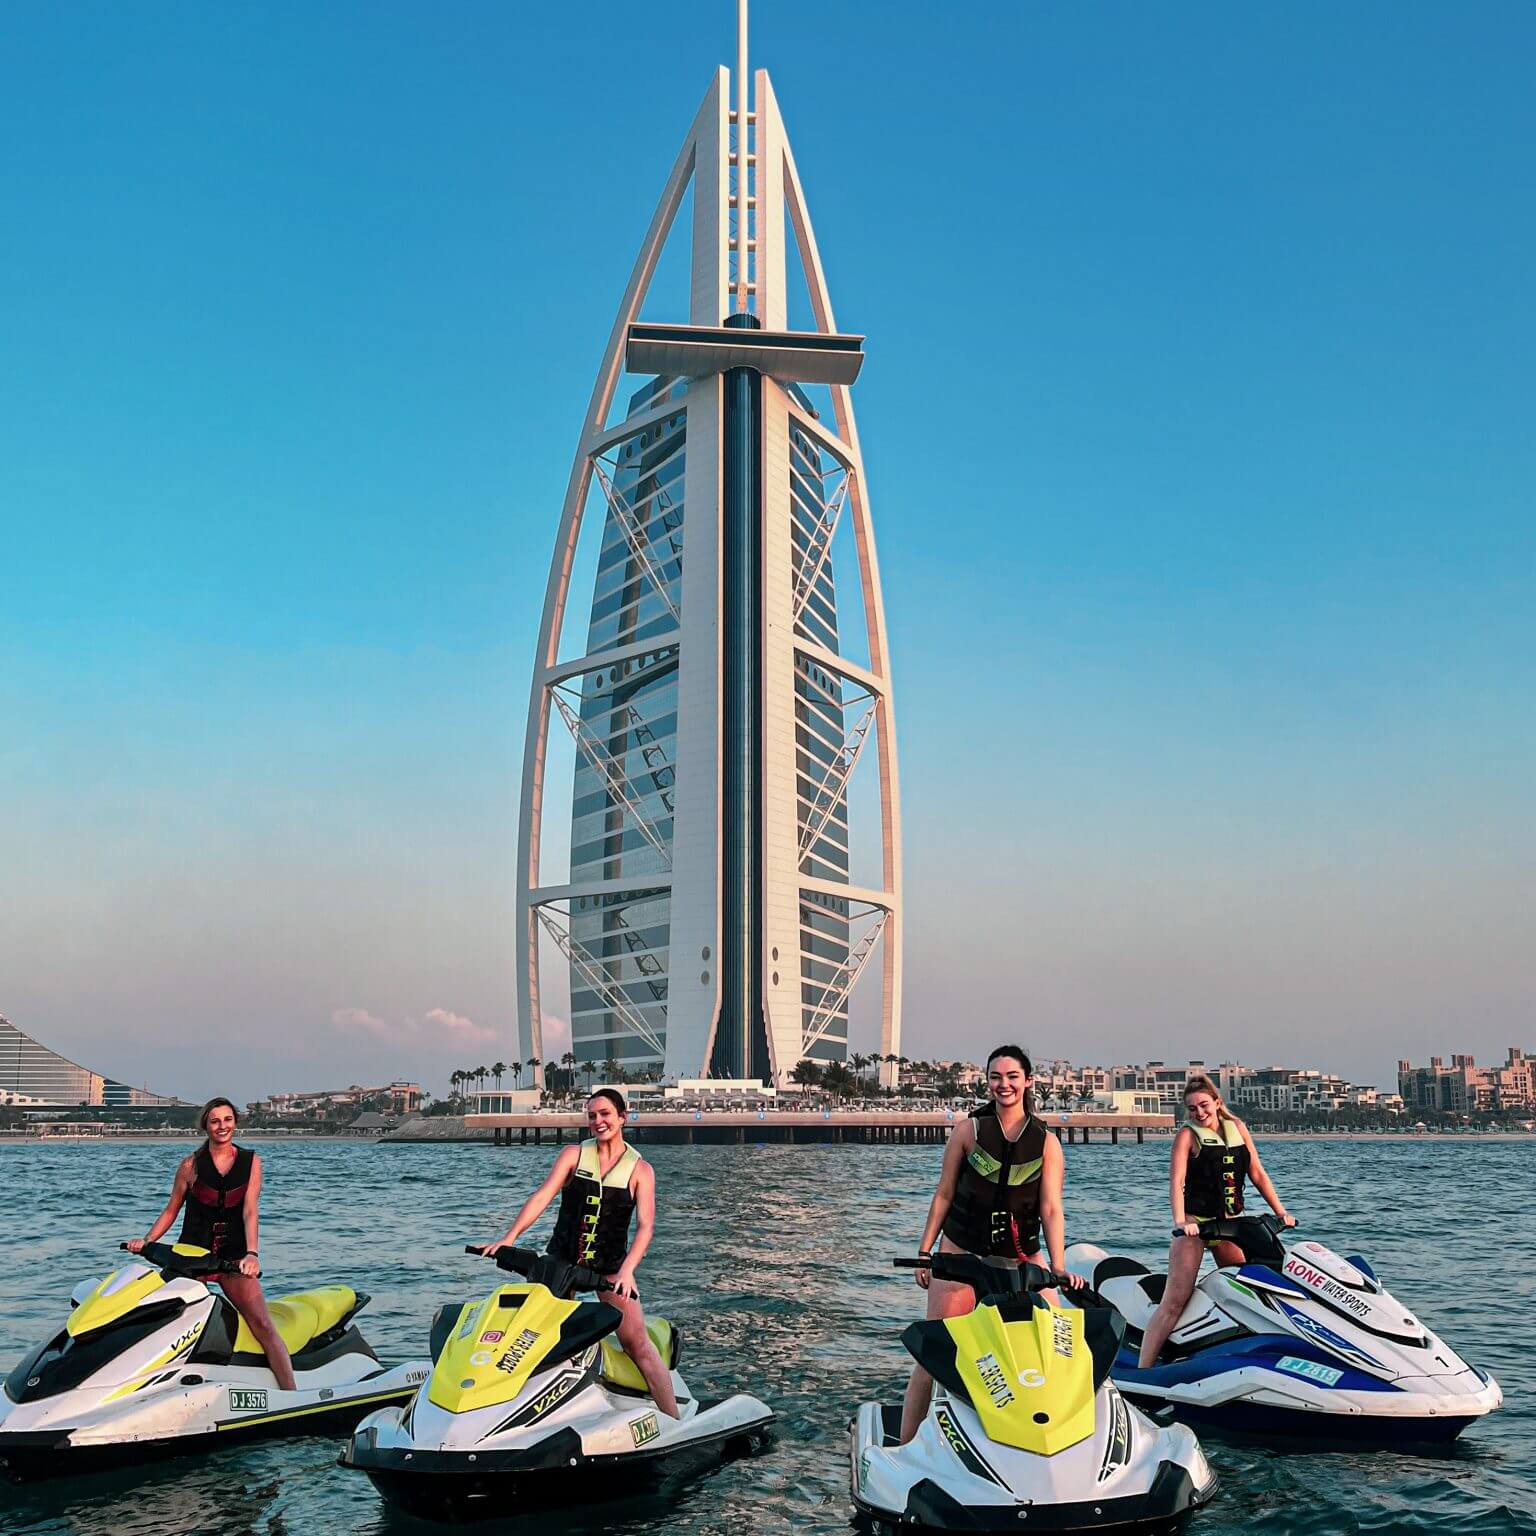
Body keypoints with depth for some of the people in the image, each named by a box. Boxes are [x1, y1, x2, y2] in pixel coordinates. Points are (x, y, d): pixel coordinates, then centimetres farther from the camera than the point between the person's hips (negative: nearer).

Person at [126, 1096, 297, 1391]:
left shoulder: (250, 1161, 5)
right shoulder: (191, 1164, 6)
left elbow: (250, 1211, -5)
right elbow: (171, 1210, 12)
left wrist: (252, 1254, -19)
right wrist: (147, 1241, -4)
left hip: (234, 1255, -1)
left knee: (262, 1324, -15)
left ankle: (291, 1397, -20)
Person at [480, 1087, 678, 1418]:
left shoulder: (640, 1169, -2)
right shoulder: (573, 1154, 1)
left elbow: (645, 1226, -11)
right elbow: (542, 1196, -9)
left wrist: (627, 1269, -27)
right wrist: (510, 1236, -23)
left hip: (611, 1266, -2)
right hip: (562, 1259, 2)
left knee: (637, 1343, -9)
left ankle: (674, 1423, -6)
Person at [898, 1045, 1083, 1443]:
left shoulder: (1047, 1142, 2)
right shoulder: (968, 1130, 0)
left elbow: (1051, 1209, -4)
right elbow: (944, 1194, 4)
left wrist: (1059, 1269, -15)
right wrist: (925, 1250, 2)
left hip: (1022, 1257, 1)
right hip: (961, 1252, -1)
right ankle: (905, 1446, 7)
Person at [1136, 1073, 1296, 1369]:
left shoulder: (1237, 1127, 8)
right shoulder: (1187, 1134, -5)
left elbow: (1257, 1174, 13)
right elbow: (1176, 1182, -15)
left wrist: (1281, 1212, 7)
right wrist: (1180, 1222, -28)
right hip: (1195, 1223, -5)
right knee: (1175, 1301, -11)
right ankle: (1142, 1371, -14)